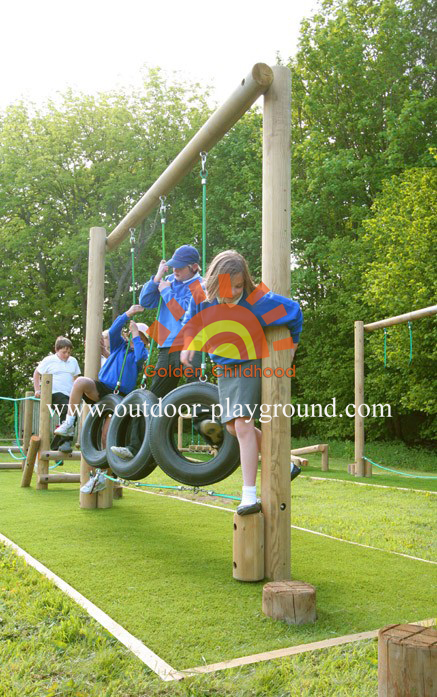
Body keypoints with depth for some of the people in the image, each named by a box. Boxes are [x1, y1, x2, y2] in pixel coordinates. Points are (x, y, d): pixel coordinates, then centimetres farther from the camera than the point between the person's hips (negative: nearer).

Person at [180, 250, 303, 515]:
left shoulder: (257, 301, -23)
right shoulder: (202, 298, -12)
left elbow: (294, 310, -7)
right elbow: (191, 318, 13)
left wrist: (292, 344, 5)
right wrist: (188, 345, 4)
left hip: (251, 366, -6)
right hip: (224, 368, 6)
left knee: (243, 425, -17)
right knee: (232, 426, 13)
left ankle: (250, 495, -12)